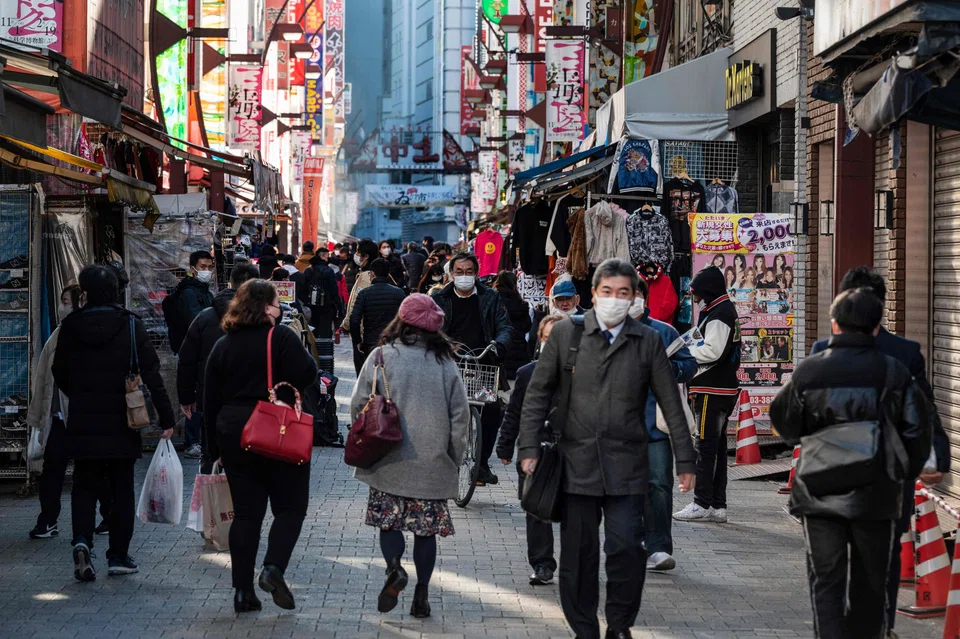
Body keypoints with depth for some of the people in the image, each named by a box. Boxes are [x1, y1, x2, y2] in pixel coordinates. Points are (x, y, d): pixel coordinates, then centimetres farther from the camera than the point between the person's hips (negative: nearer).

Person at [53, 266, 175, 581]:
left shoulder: (71, 326, -3)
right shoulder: (130, 325, -7)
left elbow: (60, 374, 5)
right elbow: (151, 373, -9)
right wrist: (165, 417, -5)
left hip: (82, 422, 1)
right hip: (121, 422, -1)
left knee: (84, 486, 10)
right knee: (121, 487, 10)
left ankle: (82, 540, -13)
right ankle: (118, 555, 12)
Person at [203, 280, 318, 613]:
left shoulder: (223, 345, 9)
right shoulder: (281, 337, -8)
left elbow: (210, 401, 11)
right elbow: (306, 375, -17)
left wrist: (216, 446, 18)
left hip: (233, 434, 5)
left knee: (246, 511, 8)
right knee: (290, 507, 7)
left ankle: (243, 590, 6)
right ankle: (274, 567, -13)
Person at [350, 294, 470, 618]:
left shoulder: (381, 357, -5)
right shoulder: (445, 362, -1)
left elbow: (358, 406, -3)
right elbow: (461, 415, 0)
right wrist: (454, 460, 10)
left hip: (389, 460, -1)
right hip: (433, 464, 1)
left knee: (388, 520, 11)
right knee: (426, 528, 9)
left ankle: (394, 567, -15)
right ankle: (421, 593, 9)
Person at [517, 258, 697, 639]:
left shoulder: (648, 342, 4)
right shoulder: (565, 334, 3)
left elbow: (671, 405, 7)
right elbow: (538, 393, 6)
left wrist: (685, 461, 6)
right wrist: (529, 448, 0)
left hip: (626, 468, 0)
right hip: (576, 462, 1)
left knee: (626, 546, -9)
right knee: (577, 554, 5)